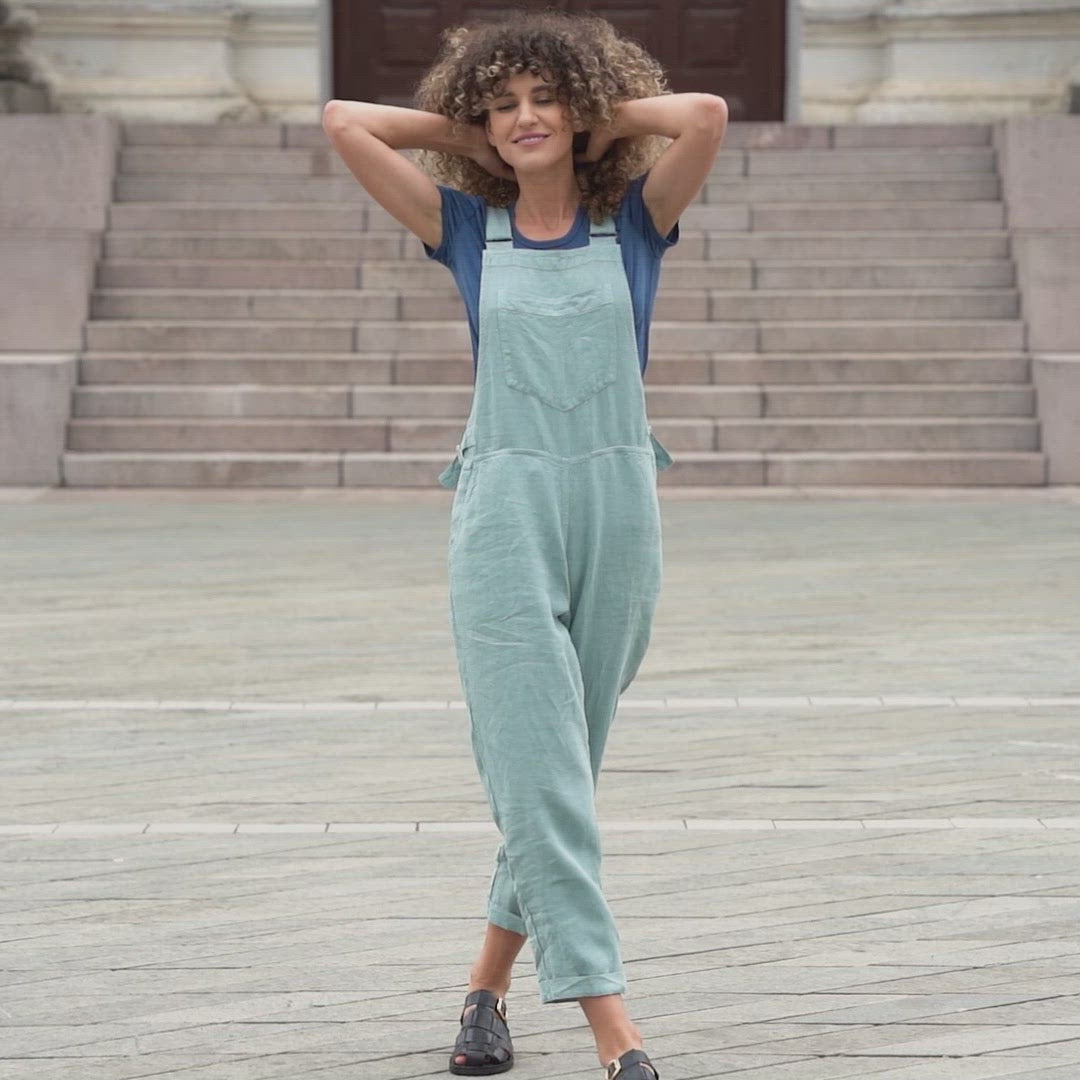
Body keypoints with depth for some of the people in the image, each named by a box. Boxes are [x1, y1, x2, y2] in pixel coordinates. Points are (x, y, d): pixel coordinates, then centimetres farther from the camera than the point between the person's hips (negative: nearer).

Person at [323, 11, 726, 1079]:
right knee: (538, 772, -10)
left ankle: (489, 983, 26)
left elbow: (706, 116, -11)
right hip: (504, 510, -1)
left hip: (616, 509, 1)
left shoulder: (634, 220, 6)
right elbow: (344, 123, 0)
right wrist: (468, 132, 7)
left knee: (566, 772, 9)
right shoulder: (467, 228, 7)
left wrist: (605, 117, 3)